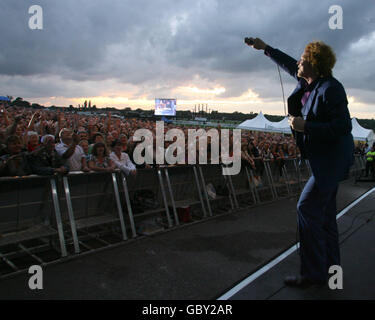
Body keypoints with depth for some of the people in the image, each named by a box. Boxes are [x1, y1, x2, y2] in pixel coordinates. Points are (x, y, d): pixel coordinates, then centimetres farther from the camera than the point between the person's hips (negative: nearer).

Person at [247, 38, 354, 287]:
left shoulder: (330, 88, -19)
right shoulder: (307, 83, 7)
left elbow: (343, 127, -24)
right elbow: (291, 66, 25)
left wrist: (305, 127, -25)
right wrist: (265, 48, 28)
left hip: (332, 159, -9)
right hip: (325, 159, 10)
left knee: (307, 208, -10)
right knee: (325, 213, 13)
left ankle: (313, 273, 3)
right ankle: (330, 269, 26)